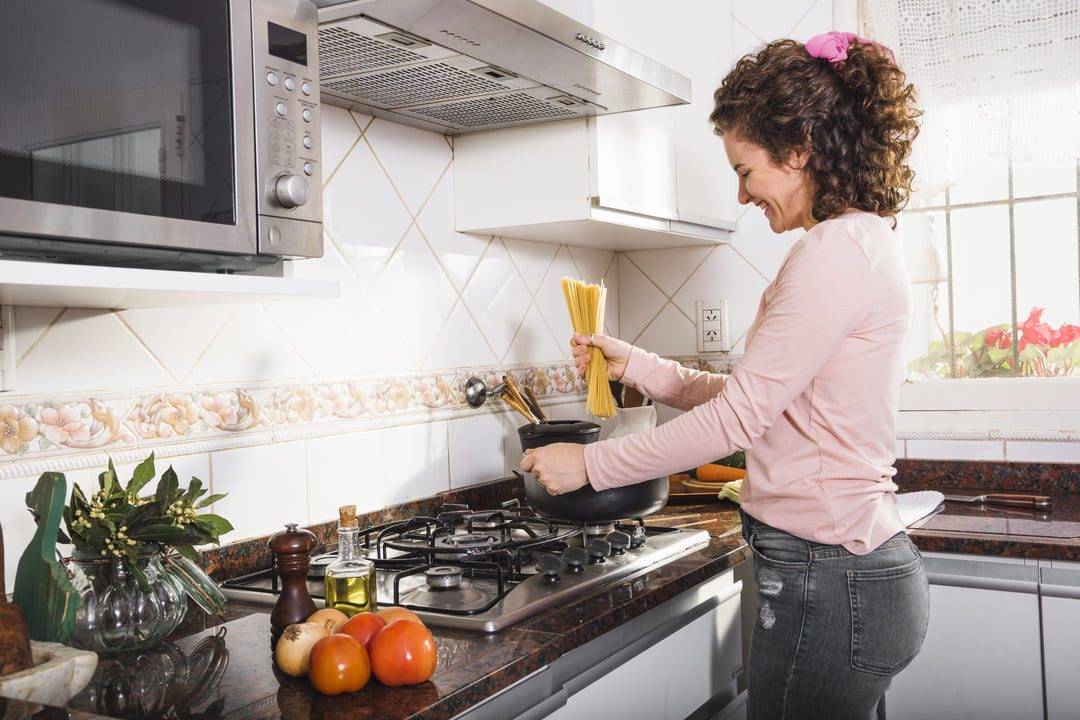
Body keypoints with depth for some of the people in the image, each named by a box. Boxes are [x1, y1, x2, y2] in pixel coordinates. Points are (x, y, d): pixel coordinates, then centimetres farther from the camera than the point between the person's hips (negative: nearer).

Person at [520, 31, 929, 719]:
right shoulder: (858, 244, 15)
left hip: (828, 584, -10)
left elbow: (737, 415, -19)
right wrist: (635, 365, 15)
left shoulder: (837, 250, -17)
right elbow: (751, 397, 15)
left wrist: (590, 463, -11)